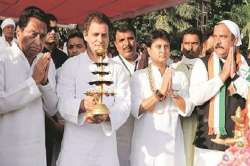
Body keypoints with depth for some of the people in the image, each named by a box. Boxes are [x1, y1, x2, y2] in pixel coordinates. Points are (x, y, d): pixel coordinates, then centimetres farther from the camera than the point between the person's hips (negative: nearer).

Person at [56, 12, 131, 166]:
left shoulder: (118, 69, 7)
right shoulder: (71, 65, 1)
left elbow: (124, 104, -5)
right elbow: (63, 103, -8)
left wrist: (107, 115, -26)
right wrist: (82, 105, -30)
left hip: (106, 143, 2)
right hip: (76, 144, -1)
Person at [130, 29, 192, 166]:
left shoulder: (180, 76, 6)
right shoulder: (139, 76, -1)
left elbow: (186, 110, 0)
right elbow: (136, 110, -10)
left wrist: (172, 92, -14)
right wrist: (160, 92, -19)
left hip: (171, 140, 2)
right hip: (146, 141, -2)